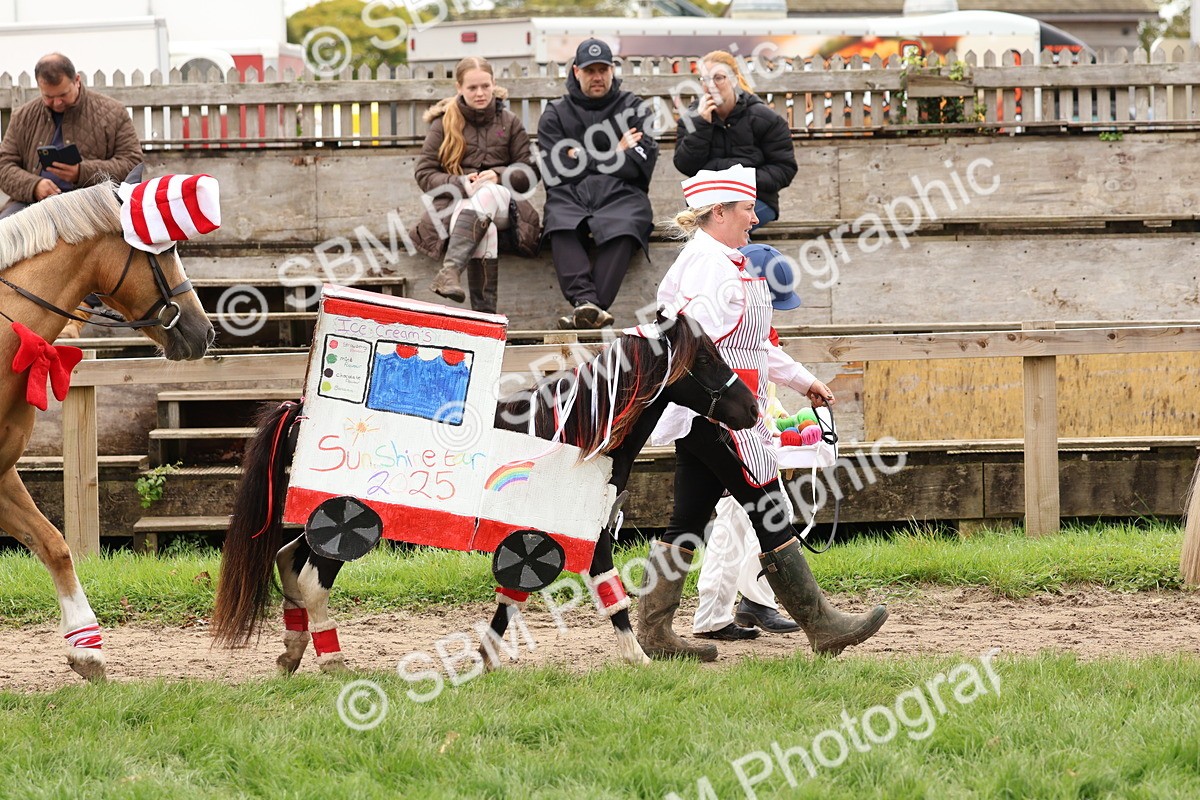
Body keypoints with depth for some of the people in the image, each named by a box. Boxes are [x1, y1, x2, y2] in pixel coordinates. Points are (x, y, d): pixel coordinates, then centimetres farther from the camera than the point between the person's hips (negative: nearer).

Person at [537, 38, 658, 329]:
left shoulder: (633, 108, 16)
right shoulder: (555, 114, 17)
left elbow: (641, 163, 2)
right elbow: (555, 171, 2)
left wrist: (583, 160, 0)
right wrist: (614, 154, 4)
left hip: (620, 194, -1)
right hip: (570, 195, 1)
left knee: (622, 229, -36)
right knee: (560, 227, -36)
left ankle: (584, 311, -46)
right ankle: (586, 300, -49)